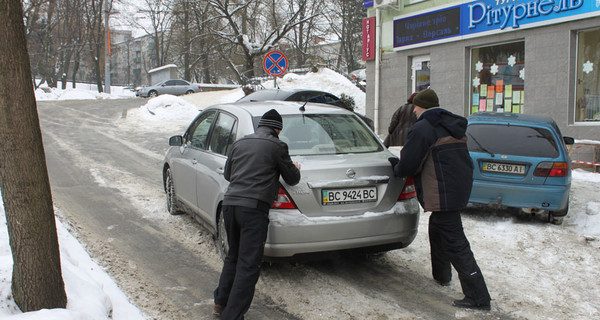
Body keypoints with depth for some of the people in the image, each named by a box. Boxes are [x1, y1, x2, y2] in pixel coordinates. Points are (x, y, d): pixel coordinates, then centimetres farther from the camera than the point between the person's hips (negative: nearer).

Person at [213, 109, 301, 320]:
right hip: (254, 208, -6)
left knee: (233, 257, 23)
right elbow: (292, 179, 8)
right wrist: (295, 169, 30)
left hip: (230, 204, 6)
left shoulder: (239, 143, 15)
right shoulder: (277, 146, -1)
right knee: (249, 265, -1)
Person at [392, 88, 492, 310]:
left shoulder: (423, 128, -13)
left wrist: (396, 170, 9)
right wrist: (401, 165, 22)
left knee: (455, 243, -7)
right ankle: (442, 275, 42)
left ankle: (478, 297, -6)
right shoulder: (453, 127, 16)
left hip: (444, 194, -10)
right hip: (461, 189, 10)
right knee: (437, 228, 28)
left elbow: (409, 164, -15)